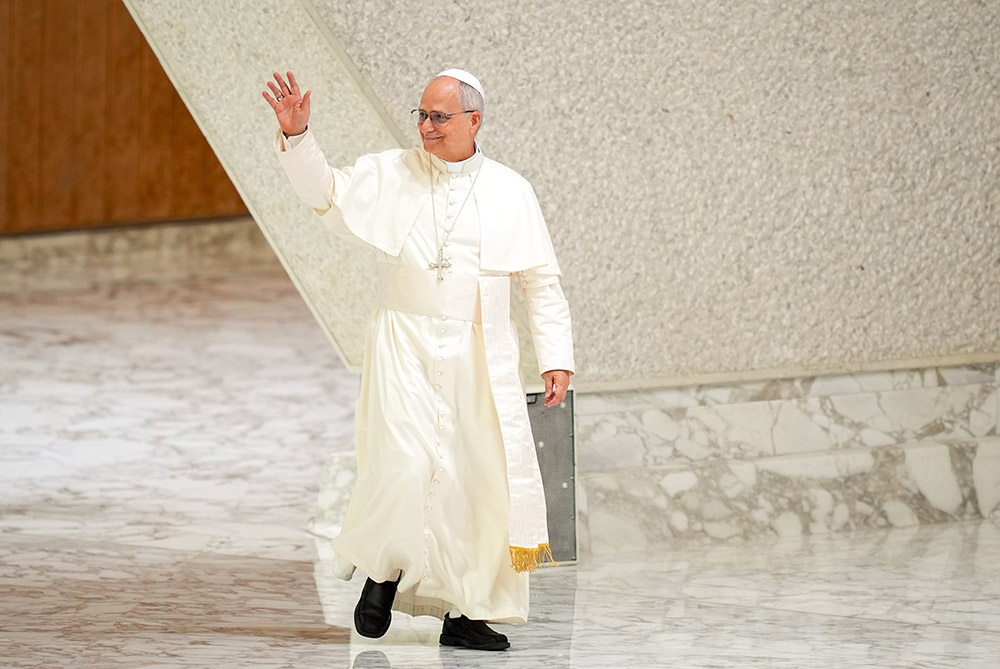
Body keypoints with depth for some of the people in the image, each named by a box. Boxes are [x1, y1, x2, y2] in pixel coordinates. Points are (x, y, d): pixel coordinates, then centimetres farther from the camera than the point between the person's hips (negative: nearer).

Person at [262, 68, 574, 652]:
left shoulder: (510, 192, 7)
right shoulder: (390, 175, 5)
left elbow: (543, 282, 10)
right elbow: (327, 191, -5)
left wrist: (557, 359, 3)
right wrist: (298, 135, -22)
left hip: (482, 357, 2)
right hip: (406, 348, -2)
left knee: (483, 479, -2)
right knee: (405, 464, -18)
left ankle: (466, 613, 7)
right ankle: (383, 571, 7)